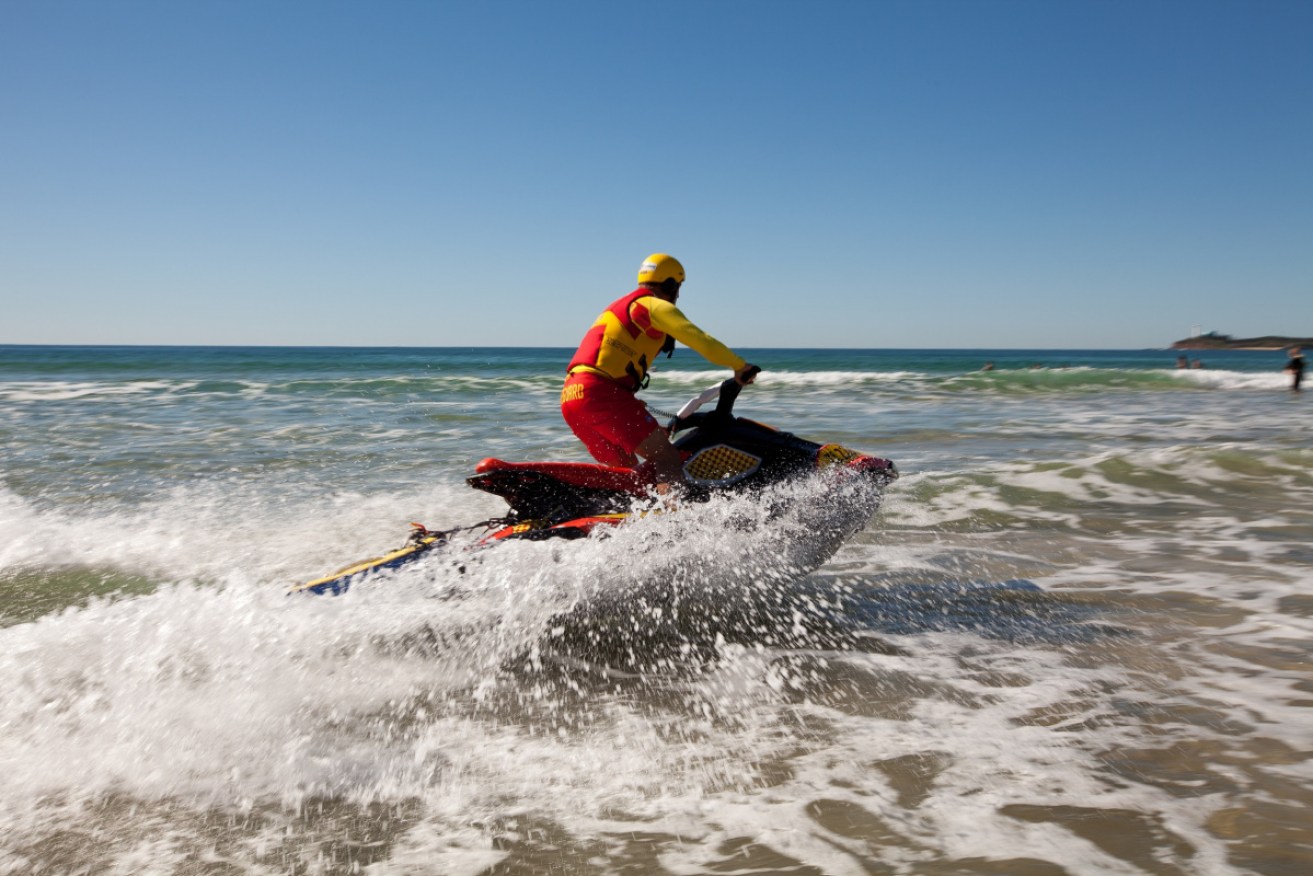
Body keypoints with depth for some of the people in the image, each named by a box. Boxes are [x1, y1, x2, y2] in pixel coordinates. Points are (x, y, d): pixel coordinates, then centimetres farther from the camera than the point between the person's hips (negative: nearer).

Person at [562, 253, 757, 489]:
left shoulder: (620, 306, 31)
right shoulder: (656, 305, 3)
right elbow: (701, 340, -8)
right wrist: (741, 366, 3)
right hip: (600, 392, -9)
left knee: (627, 470, 22)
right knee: (666, 457, -13)